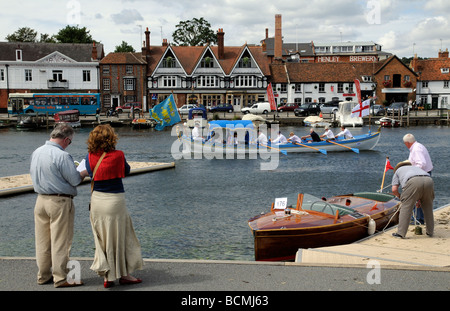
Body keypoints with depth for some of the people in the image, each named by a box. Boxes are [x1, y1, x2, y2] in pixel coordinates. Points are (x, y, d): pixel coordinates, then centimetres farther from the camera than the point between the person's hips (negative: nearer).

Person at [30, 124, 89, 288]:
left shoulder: (36, 152, 4)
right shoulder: (62, 156, -19)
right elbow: (75, 180, -15)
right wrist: (85, 172, 4)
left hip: (41, 199, 7)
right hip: (60, 202, -7)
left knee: (42, 241, 14)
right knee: (61, 241, 1)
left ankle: (43, 275, 25)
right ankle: (61, 278, 8)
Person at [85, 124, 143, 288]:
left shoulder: (90, 156, -4)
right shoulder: (118, 155, -12)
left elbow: (89, 171, 10)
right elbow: (126, 171, 4)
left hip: (96, 199, 4)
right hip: (114, 200, -4)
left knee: (102, 238, 13)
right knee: (119, 237, 9)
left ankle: (107, 276, 17)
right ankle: (123, 274, 18)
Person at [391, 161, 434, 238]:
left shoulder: (398, 171, 32)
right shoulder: (416, 168, 44)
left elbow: (394, 190, 18)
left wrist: (400, 196, 38)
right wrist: (419, 200, 49)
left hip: (413, 182, -4)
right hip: (429, 180, 4)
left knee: (406, 207, 3)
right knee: (428, 207, 21)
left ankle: (401, 233, 1)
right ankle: (430, 231, 26)